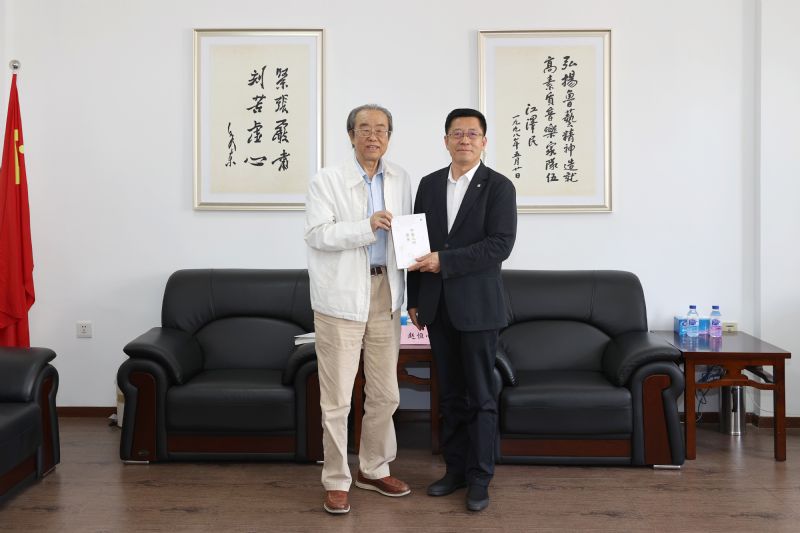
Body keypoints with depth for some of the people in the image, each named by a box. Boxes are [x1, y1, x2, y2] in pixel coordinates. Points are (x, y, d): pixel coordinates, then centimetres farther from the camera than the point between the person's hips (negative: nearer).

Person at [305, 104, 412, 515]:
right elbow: (316, 234, -11)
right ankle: (336, 481, 15)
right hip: (342, 296, -4)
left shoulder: (401, 180, 11)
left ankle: (374, 469, 30)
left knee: (385, 393, 12)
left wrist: (409, 292, 4)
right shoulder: (327, 181, -2)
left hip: (385, 293, 4)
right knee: (337, 396, 0)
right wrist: (367, 226, -22)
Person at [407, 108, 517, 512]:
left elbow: (500, 244, -15)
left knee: (480, 397, 3)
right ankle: (455, 470, 24)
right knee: (450, 395, 12)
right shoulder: (429, 184, 10)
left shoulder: (499, 186, -4)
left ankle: (479, 478, 14)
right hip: (437, 307, 4)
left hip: (477, 307, -4)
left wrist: (445, 261, -19)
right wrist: (414, 300, 9)